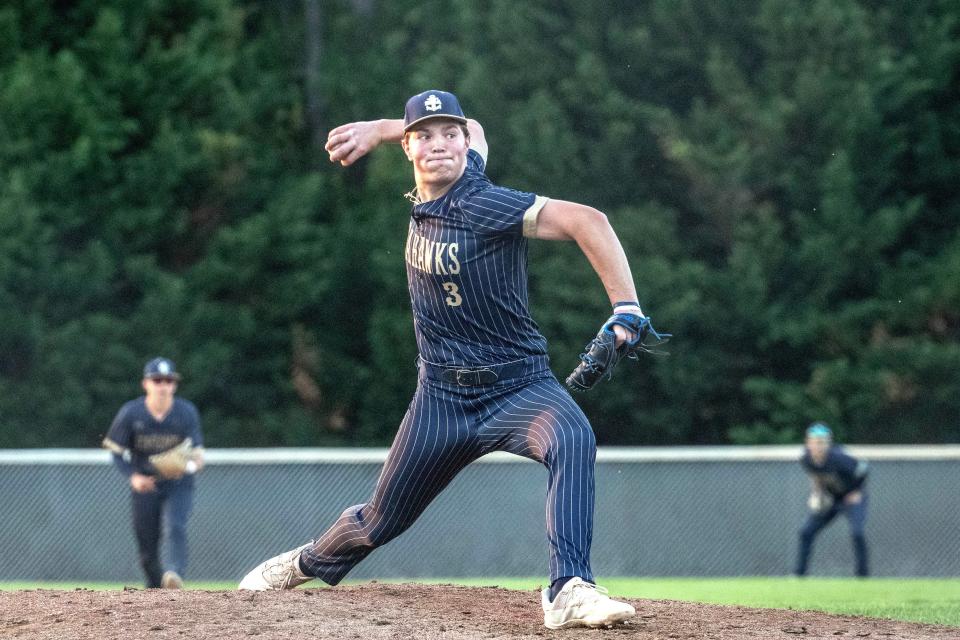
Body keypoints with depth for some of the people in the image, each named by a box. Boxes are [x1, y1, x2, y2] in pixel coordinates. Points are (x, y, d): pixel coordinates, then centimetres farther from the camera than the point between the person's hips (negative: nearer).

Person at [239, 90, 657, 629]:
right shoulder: (429, 196, 1)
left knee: (572, 439, -39)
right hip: (443, 397, 6)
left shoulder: (483, 206, -21)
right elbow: (478, 132, 23)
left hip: (518, 386, -6)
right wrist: (377, 131, 16)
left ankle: (570, 590, -48)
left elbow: (586, 221, -32)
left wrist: (626, 308, -40)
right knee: (380, 522, 16)